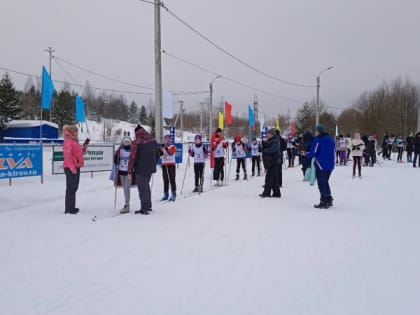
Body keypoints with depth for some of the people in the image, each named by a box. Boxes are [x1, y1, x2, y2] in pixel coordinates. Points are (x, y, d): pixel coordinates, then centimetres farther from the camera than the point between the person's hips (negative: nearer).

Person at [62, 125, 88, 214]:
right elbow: (68, 155, -21)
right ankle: (69, 209, -1)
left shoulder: (74, 141, 19)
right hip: (70, 168, -10)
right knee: (71, 188, -7)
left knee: (74, 188, 15)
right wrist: (72, 167, -24)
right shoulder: (68, 141, -12)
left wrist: (84, 148, 9)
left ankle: (71, 207, 23)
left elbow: (78, 153, 23)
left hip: (76, 167, 10)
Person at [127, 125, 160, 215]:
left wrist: (130, 171, -8)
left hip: (141, 169, -6)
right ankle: (148, 206, 27)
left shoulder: (136, 143, -14)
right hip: (151, 169, 6)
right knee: (146, 186, 20)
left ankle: (144, 209, 7)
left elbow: (133, 158, -14)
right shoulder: (153, 141, 5)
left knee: (142, 188, 2)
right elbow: (157, 155, 13)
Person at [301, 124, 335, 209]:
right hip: (330, 165, 7)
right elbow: (332, 152, 15)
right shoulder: (331, 139, 9)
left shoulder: (317, 140, -12)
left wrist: (306, 154, 6)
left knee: (321, 183, 3)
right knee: (325, 182, 21)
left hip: (321, 165, -7)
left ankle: (323, 202, 4)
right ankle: (329, 200, 21)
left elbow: (313, 153, -15)